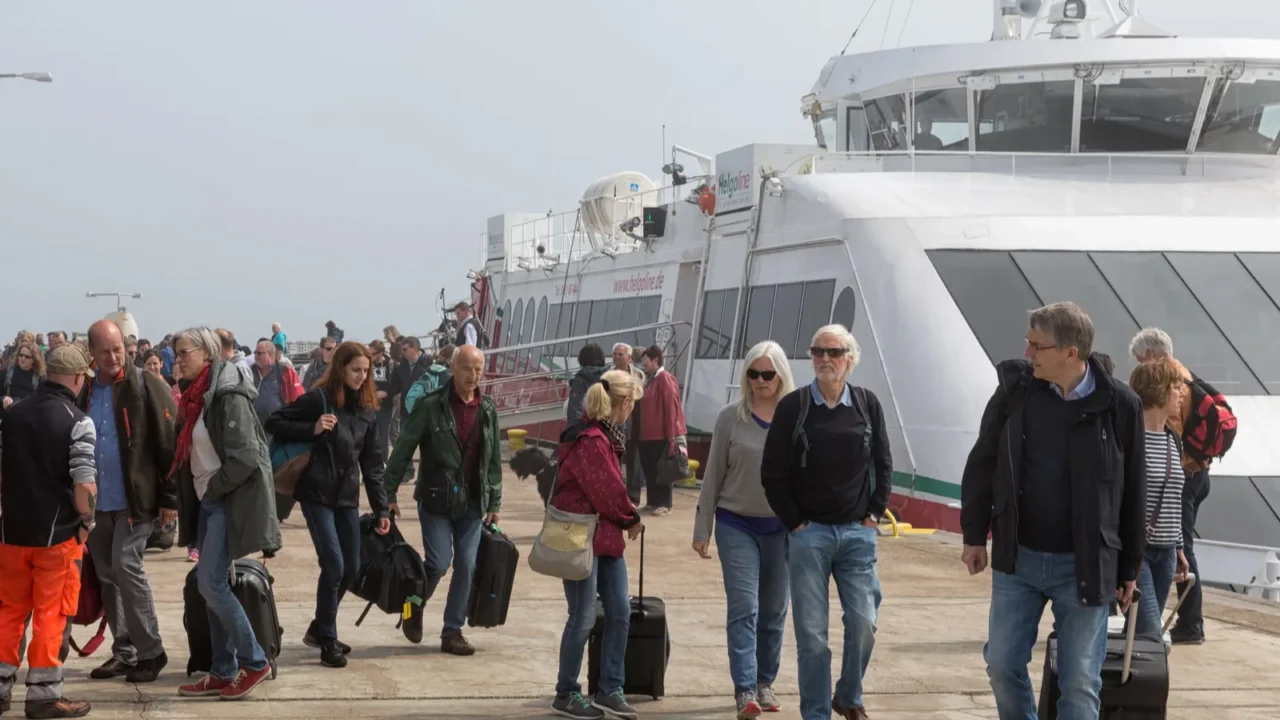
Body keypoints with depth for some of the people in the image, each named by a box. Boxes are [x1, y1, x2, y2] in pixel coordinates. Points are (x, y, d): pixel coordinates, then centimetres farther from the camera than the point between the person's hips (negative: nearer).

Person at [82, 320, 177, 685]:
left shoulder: (147, 386, -8)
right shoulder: (86, 391, 7)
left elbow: (169, 444, -10)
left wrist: (169, 497, -12)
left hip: (136, 498, -6)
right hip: (98, 501, 6)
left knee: (126, 566, -11)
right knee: (107, 575, 9)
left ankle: (150, 652, -1)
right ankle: (124, 651, 19)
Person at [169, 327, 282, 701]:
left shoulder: (228, 395, -16)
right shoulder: (196, 396, 12)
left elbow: (245, 458, -21)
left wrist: (211, 489, -12)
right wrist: (191, 493, 8)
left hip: (230, 500, -9)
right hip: (208, 500, 9)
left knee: (210, 583, -12)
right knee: (211, 586, 8)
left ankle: (254, 661, 0)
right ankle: (224, 672, 13)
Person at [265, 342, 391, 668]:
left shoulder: (367, 409, 8)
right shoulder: (319, 399, -8)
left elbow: (372, 463, 10)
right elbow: (273, 423, -7)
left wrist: (381, 508, 6)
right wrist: (312, 429, -20)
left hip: (348, 497, 6)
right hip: (317, 494, -6)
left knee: (351, 568, 9)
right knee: (333, 566, -10)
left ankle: (319, 629, 28)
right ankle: (328, 641, 3)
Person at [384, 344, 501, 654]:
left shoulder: (488, 410, 5)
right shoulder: (431, 406, -9)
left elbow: (494, 460, 11)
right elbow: (403, 450, -7)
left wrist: (494, 503, 10)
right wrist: (389, 493, -10)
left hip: (472, 503, 4)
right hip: (436, 499, -4)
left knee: (467, 566, 2)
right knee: (439, 562, -8)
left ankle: (453, 631, 13)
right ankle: (415, 605, 23)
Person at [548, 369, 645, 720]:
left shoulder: (605, 437, 11)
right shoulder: (591, 442, -21)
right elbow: (609, 492, -18)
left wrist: (627, 518, 2)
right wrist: (631, 519, -2)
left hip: (606, 536, 10)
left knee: (619, 612, 9)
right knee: (584, 618, -2)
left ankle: (609, 690, 16)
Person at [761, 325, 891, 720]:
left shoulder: (868, 404, 3)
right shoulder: (792, 406, -3)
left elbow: (883, 465, 12)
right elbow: (772, 472, 0)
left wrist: (874, 513, 4)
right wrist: (794, 522, -4)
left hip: (858, 532, 2)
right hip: (809, 532, -2)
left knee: (864, 622, -1)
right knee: (811, 632, 0)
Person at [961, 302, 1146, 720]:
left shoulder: (1119, 404, -10)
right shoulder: (1015, 388, -4)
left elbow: (1133, 493, -2)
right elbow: (982, 465, 6)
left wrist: (1129, 569, 2)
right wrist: (974, 535, 5)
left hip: (1084, 566, -2)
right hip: (1017, 559, 2)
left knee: (1080, 682, 3)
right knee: (1003, 664, 9)